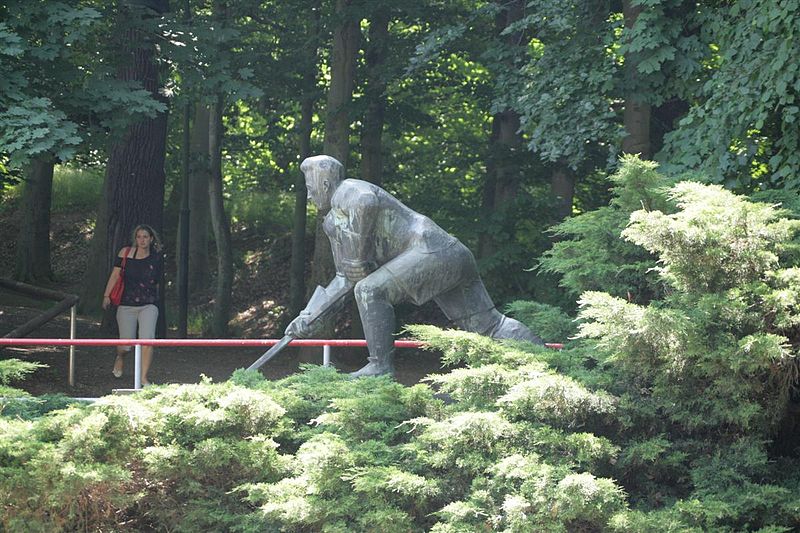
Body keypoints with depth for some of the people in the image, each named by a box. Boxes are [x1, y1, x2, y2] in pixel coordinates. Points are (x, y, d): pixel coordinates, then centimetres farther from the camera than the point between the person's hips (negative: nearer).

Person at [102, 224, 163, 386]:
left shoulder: (156, 258, 2)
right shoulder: (126, 253, -1)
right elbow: (115, 275, -1)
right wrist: (107, 295, -6)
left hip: (148, 305, 0)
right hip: (127, 304, 0)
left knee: (147, 339, -19)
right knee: (126, 344, 2)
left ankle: (144, 377, -10)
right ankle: (120, 357, 40)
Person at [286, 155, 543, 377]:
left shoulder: (346, 192, 0)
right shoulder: (333, 222, 29)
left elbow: (366, 202, -27)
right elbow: (347, 278, 32)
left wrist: (359, 259, -16)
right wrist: (309, 315, 28)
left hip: (431, 249, -10)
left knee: (370, 291, -15)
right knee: (489, 324, 5)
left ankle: (381, 365, -12)